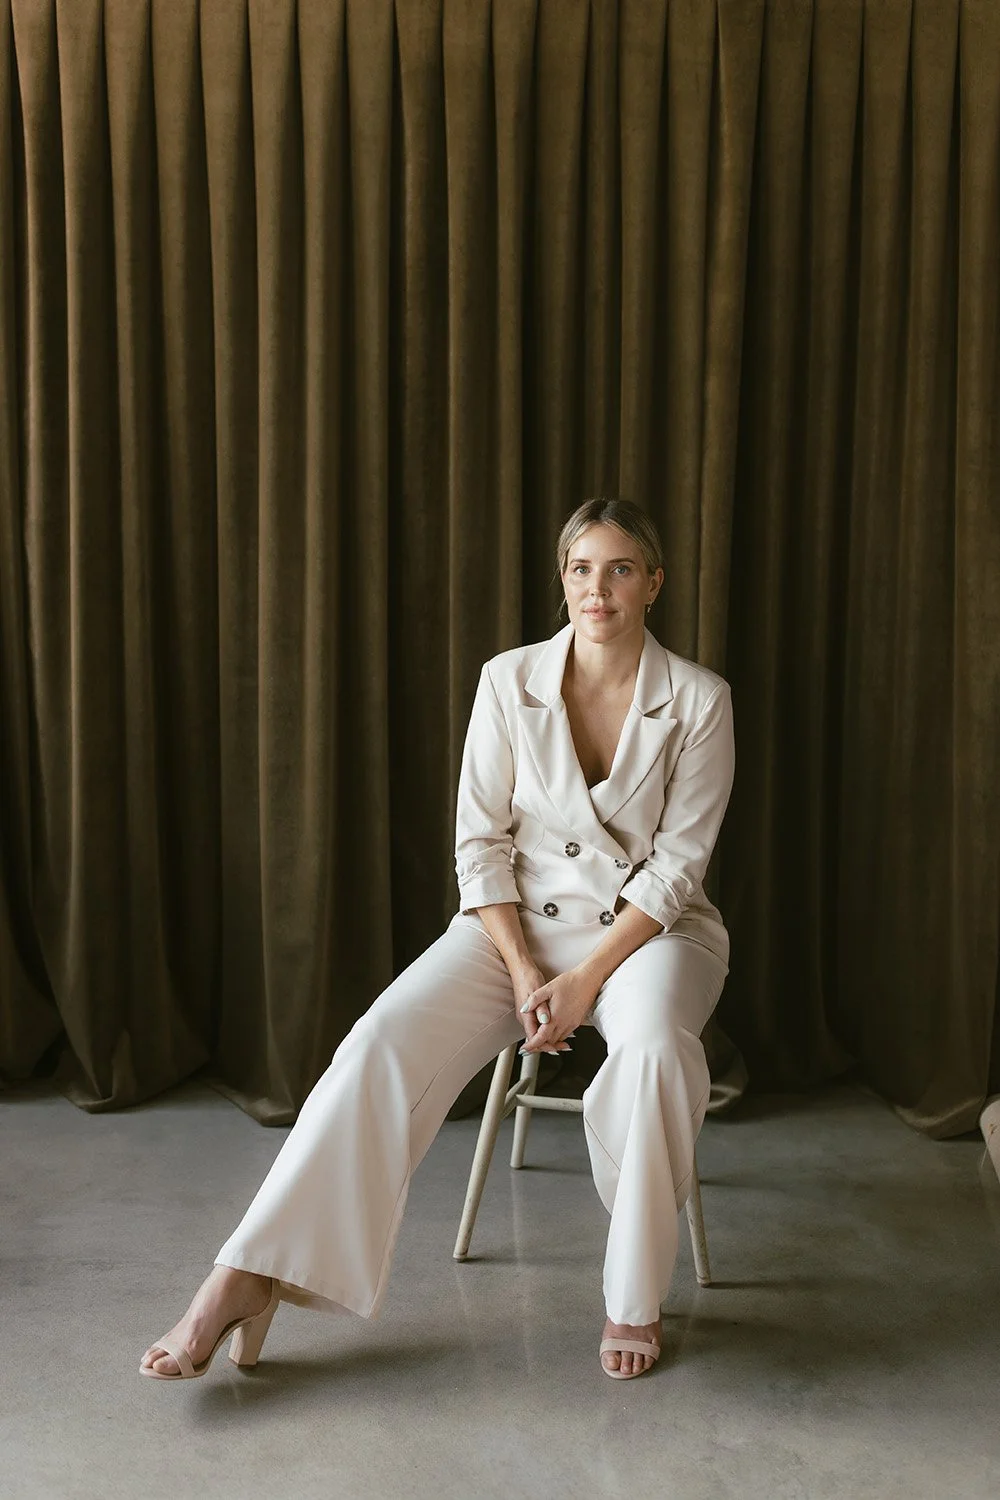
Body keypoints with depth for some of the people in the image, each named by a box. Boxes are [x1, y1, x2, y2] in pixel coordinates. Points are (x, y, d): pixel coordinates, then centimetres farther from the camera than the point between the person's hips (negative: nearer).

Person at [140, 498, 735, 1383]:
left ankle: (636, 1299, -15)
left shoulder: (698, 701, -7)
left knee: (653, 1047, -36)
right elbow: (481, 843, -2)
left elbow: (678, 864, -8)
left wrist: (587, 980, -18)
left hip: (650, 926, -1)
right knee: (386, 1040, -23)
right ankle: (246, 1280, -18)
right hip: (519, 918, 2)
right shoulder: (509, 682, -4)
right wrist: (524, 973, -13)